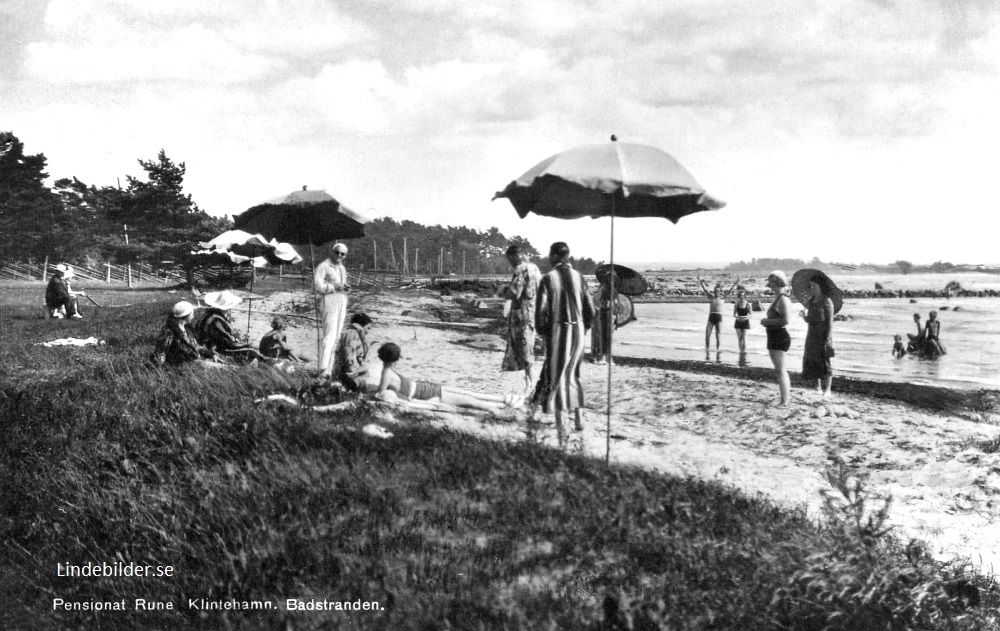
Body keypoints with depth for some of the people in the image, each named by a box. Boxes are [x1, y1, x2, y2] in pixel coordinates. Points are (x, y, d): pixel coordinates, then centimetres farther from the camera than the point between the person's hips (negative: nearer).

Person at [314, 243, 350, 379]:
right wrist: (336, 288, -22)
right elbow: (317, 285, -17)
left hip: (341, 302, 8)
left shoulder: (342, 268, 19)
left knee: (337, 337, 6)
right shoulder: (323, 266, -7)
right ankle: (323, 370, -26)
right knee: (330, 335, -19)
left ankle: (329, 370, 9)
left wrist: (346, 288, 5)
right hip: (329, 301, -8)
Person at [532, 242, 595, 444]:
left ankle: (560, 428, 4)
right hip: (578, 330, 4)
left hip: (556, 330, -3)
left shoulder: (548, 279, -9)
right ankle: (579, 418, 18)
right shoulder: (578, 277, 2)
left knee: (555, 376, 6)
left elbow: (540, 310, -12)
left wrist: (542, 332, 4)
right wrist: (582, 331, 15)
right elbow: (590, 310, 2)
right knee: (571, 373, 22)